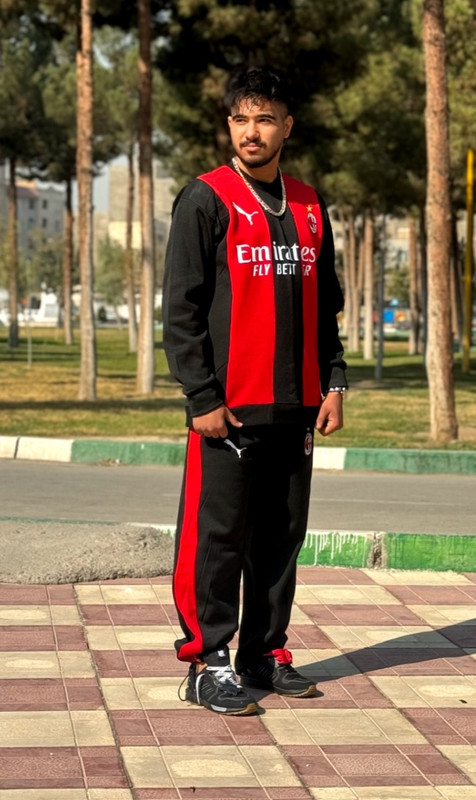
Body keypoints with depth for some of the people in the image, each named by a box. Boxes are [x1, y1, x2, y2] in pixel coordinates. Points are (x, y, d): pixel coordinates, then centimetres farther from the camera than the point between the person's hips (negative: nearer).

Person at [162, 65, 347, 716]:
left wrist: (333, 382, 8)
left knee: (281, 537, 10)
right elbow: (181, 308, -8)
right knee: (218, 538, -3)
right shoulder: (206, 200, -4)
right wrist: (203, 398, -13)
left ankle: (265, 654, 20)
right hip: (227, 410, -5)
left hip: (294, 407, 6)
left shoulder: (308, 207, 13)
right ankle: (209, 663, 5)